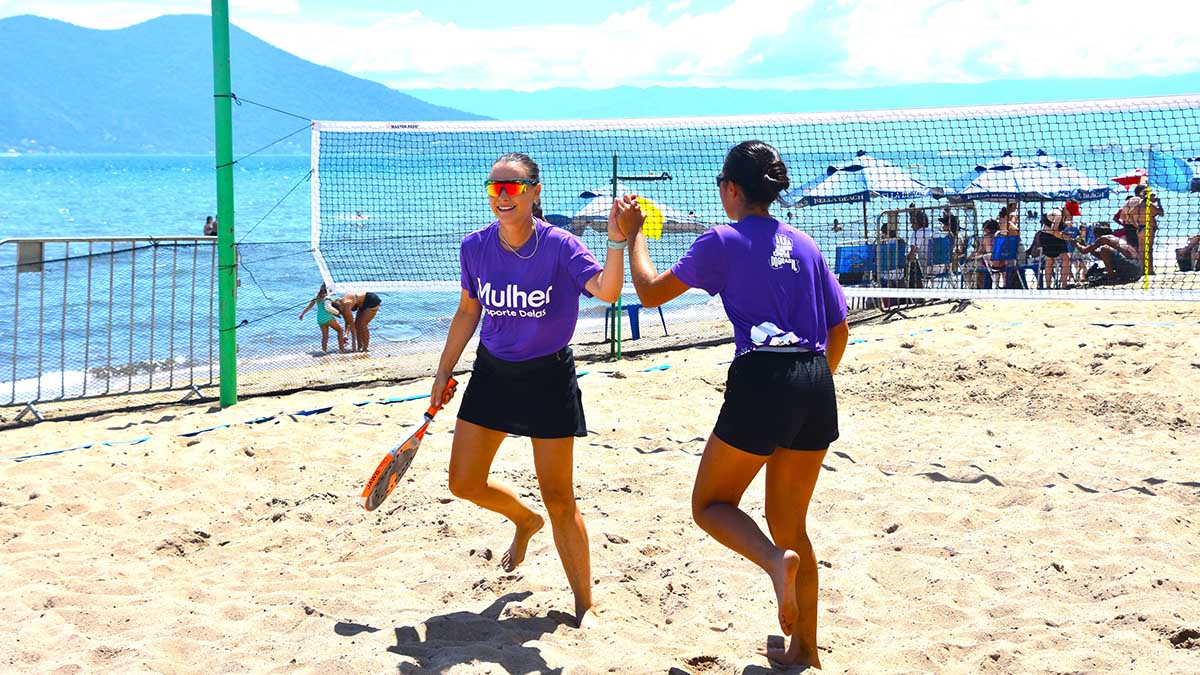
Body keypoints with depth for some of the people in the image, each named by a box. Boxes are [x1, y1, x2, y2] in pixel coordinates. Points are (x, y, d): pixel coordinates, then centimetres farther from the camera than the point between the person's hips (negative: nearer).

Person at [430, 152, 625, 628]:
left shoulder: (560, 246, -18)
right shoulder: (475, 247, -5)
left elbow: (606, 292, -34)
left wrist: (617, 241, -49)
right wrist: (443, 372, 13)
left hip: (548, 377, -4)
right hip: (492, 372, 5)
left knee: (558, 498, -2)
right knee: (464, 484, 8)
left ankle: (584, 605, 13)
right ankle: (525, 520, 42)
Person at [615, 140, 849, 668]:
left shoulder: (722, 242, -1)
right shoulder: (804, 245, 16)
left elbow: (650, 291, 6)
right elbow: (839, 331, 18)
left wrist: (633, 235, 21)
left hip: (762, 379, -6)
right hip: (816, 387, 6)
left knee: (710, 505, 10)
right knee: (789, 524, 18)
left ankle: (776, 560, -20)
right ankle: (804, 650, 21)